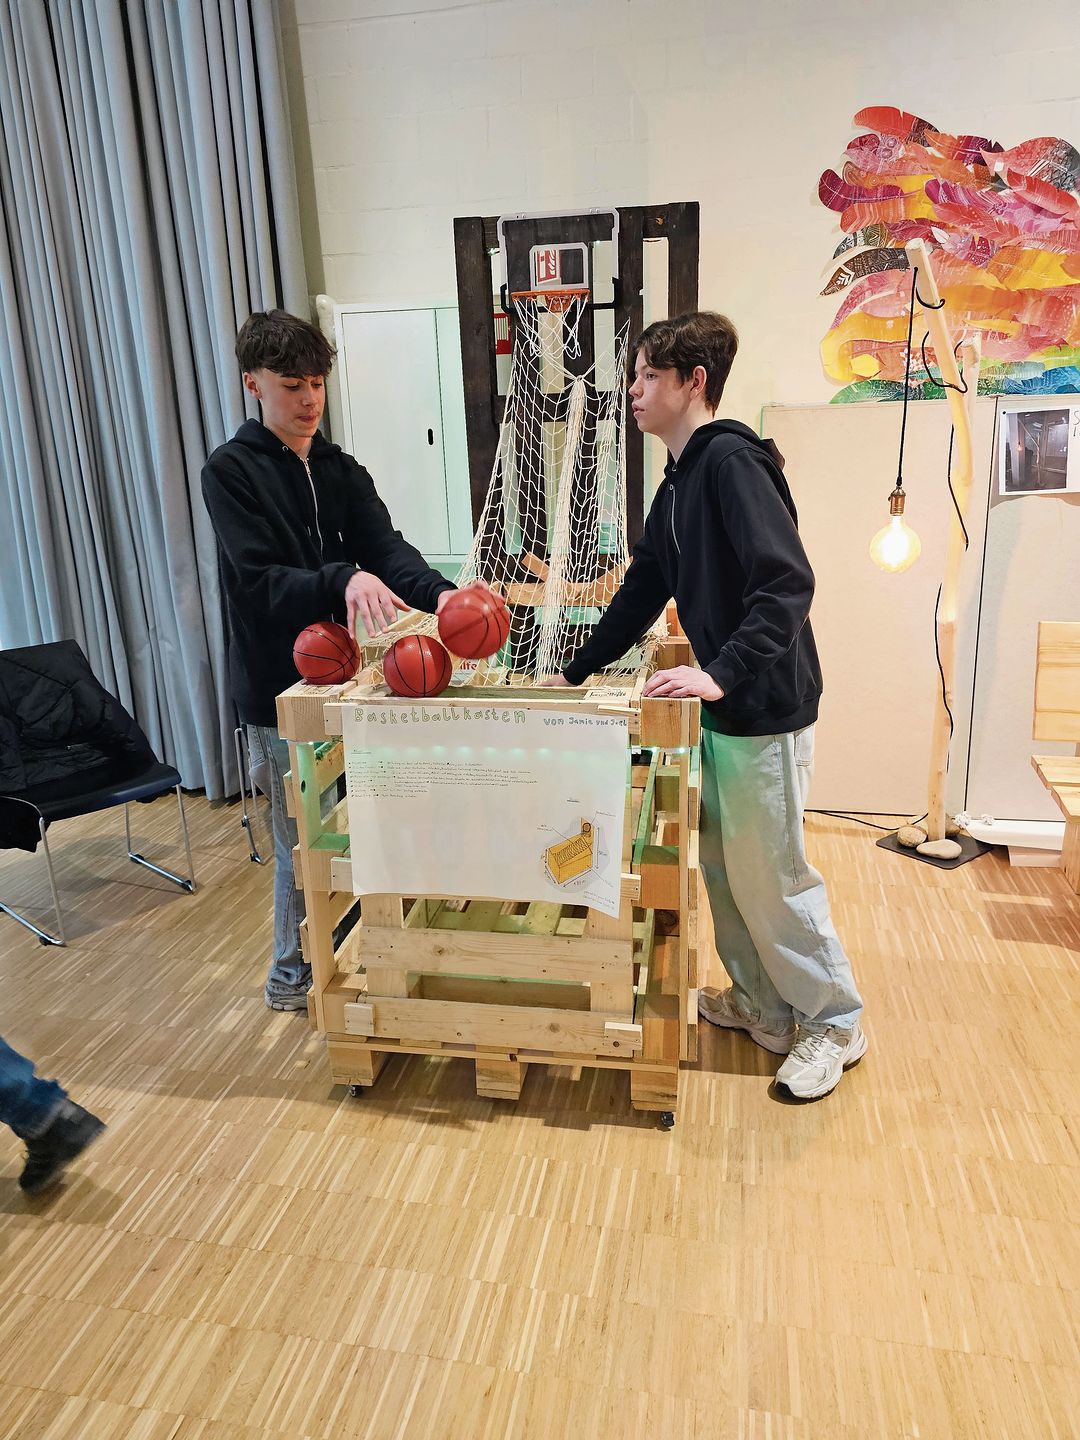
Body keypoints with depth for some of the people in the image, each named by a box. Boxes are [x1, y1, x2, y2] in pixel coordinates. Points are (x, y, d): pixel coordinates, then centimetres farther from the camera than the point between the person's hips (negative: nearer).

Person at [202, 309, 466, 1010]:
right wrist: (342, 581, -37)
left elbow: (386, 547, -7)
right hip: (279, 684, -5)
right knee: (304, 838, 5)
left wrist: (440, 592, -27)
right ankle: (293, 973, 27)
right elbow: (259, 583, -19)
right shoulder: (231, 471, -9)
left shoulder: (342, 470, 8)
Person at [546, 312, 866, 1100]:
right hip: (723, 708, 9)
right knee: (724, 866, 17)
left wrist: (720, 674, -31)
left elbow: (788, 582, -26)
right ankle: (762, 1006, 35)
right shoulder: (680, 480, 14)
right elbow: (642, 592, 19)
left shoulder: (732, 460, -16)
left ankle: (835, 1022, 24)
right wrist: (575, 673, 19)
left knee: (770, 875, 3)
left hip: (766, 710, -9)